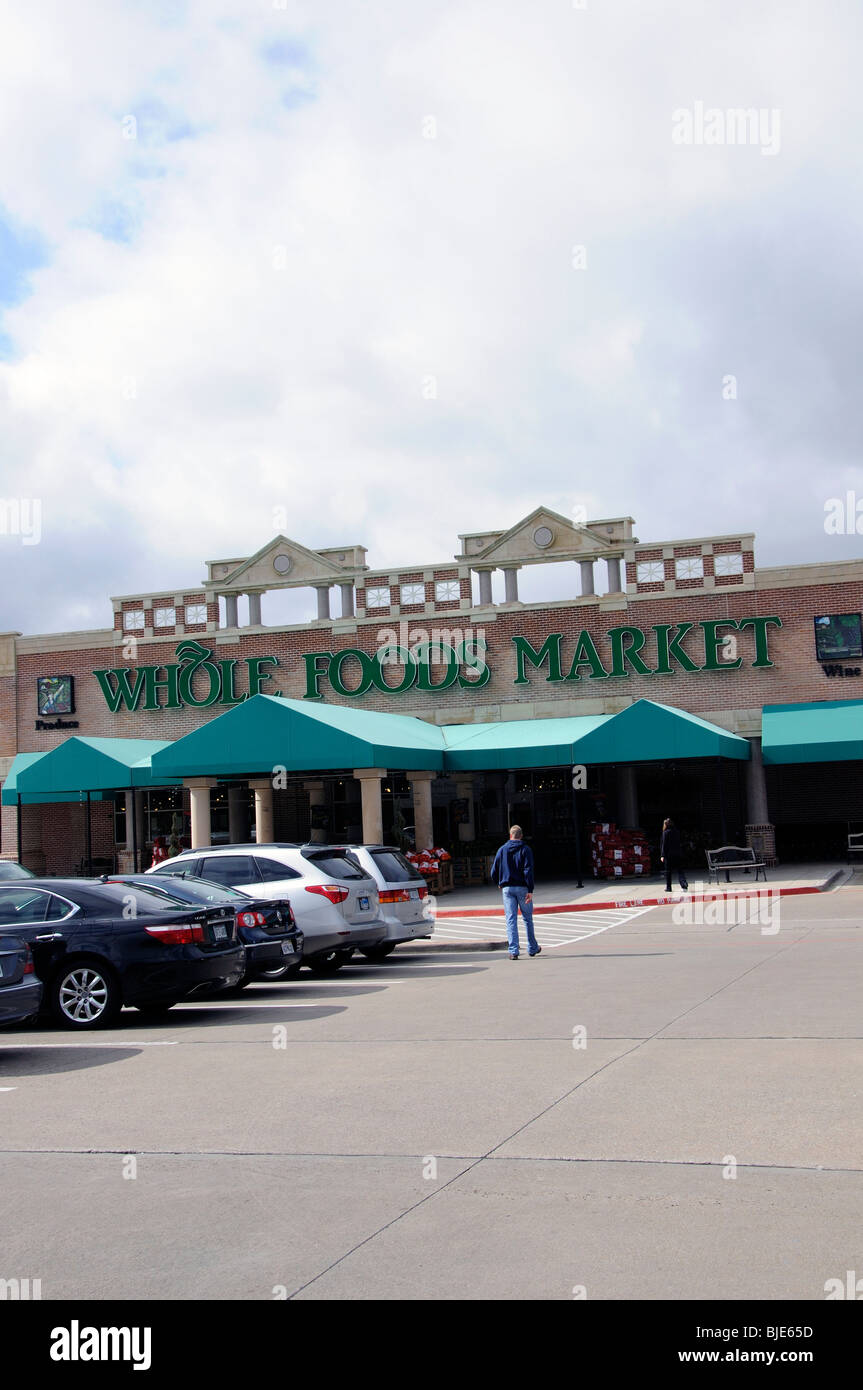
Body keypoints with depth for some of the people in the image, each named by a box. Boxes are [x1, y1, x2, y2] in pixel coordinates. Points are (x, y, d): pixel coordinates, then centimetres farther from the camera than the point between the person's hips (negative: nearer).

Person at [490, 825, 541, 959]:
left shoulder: (502, 849, 5)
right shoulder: (525, 849, -3)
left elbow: (494, 871, 6)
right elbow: (528, 870, -12)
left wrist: (499, 883, 24)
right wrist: (530, 890, -13)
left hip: (507, 888, 2)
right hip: (522, 888, -1)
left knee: (511, 919, 0)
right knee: (528, 918, 12)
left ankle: (513, 951, -8)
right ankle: (532, 948, 22)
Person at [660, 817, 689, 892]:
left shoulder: (666, 832, -7)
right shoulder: (677, 832, 8)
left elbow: (664, 844, -9)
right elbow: (679, 843, 12)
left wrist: (662, 855, -8)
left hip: (669, 855, -4)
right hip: (678, 854, 4)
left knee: (668, 871, 8)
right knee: (680, 870, 3)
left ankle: (668, 887, 13)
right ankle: (684, 884, -17)